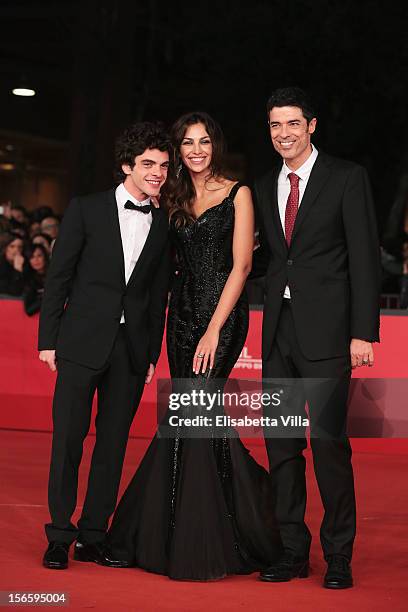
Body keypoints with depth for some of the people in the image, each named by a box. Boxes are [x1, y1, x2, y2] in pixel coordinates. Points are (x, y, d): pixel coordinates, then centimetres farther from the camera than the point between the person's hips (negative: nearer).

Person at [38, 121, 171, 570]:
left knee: (113, 442, 6)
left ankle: (93, 536, 15)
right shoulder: (86, 210, 0)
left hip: (132, 348, 3)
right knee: (68, 439, -2)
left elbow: (158, 294, 11)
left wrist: (152, 354, 8)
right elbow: (58, 276, 0)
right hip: (82, 343, -3)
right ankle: (59, 537, 9)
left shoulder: (164, 224, 9)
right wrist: (48, 339, -4)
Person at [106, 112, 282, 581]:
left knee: (192, 414, -12)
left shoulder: (237, 195, -2)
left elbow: (241, 265, -9)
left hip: (223, 314, -6)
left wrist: (214, 329, -15)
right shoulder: (174, 199, 15)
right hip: (182, 311, 6)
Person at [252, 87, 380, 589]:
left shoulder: (347, 178, -2)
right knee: (281, 443, 7)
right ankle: (293, 551, 17)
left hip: (325, 328, -5)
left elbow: (365, 258, -6)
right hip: (278, 327, 6)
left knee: (328, 440, -6)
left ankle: (338, 556, 6)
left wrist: (363, 332, -12)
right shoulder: (264, 188, 14)